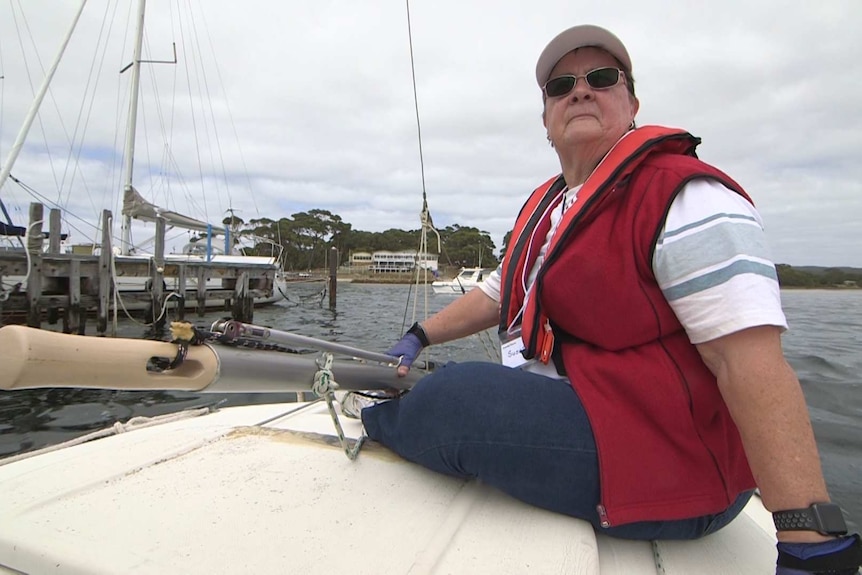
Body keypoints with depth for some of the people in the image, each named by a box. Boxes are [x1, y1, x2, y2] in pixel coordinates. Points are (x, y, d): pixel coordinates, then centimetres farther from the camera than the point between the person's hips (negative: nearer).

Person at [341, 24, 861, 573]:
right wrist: (418, 338, 18)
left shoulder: (686, 198, -16)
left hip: (664, 467, -9)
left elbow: (752, 359, -25)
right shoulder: (546, 203, 13)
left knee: (456, 395, -19)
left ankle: (378, 418, 12)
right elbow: (500, 294, 23)